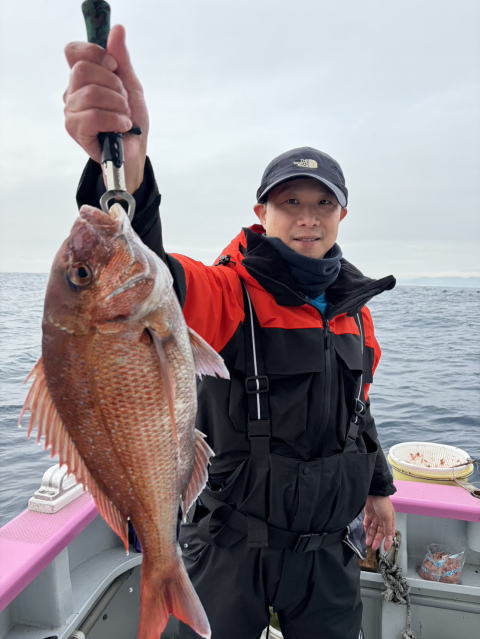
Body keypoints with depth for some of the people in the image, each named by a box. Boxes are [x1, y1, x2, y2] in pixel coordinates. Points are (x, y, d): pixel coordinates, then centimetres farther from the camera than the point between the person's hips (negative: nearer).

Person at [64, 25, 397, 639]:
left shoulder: (354, 304, 1)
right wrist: (126, 167, -58)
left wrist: (378, 488, 19)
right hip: (230, 545, -4)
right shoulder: (229, 293, -18)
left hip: (329, 547, 5)